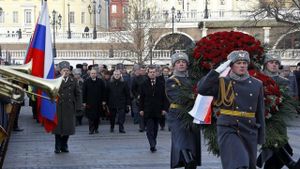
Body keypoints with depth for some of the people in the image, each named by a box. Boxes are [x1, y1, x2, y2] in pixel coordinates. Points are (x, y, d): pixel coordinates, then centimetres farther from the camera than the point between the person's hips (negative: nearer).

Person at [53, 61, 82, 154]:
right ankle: (57, 147, 10)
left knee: (68, 127, 6)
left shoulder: (73, 81, 7)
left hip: (69, 108, 2)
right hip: (58, 108, -2)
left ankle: (64, 146, 18)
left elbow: (78, 94, 6)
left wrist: (78, 106, -1)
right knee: (58, 127, 2)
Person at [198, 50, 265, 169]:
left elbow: (260, 112, 11)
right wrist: (218, 70, -16)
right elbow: (201, 89, -17)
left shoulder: (257, 84, 9)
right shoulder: (222, 83, -1)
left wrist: (261, 136, 10)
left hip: (250, 132, 5)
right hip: (228, 130, -4)